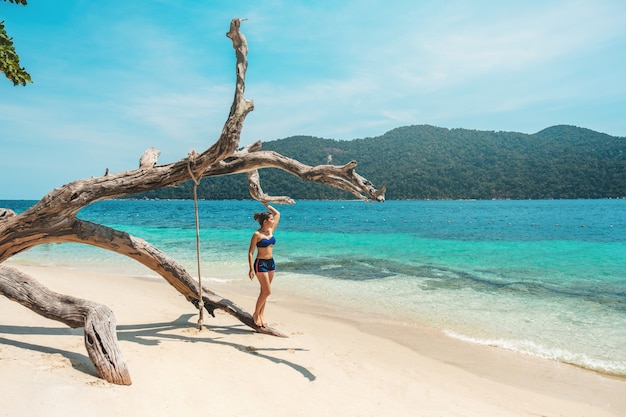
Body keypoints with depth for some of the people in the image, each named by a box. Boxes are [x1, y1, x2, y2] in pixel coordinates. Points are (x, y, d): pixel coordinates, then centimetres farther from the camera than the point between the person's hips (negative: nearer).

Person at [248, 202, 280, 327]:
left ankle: (260, 316, 18)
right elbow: (250, 253, -11)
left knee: (264, 291, 10)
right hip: (261, 264, -7)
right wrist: (251, 269, -17)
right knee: (267, 291, -7)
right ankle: (256, 314, 10)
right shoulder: (257, 234, -13)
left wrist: (267, 205, 15)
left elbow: (277, 214, 17)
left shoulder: (271, 230, 5)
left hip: (271, 263, 7)